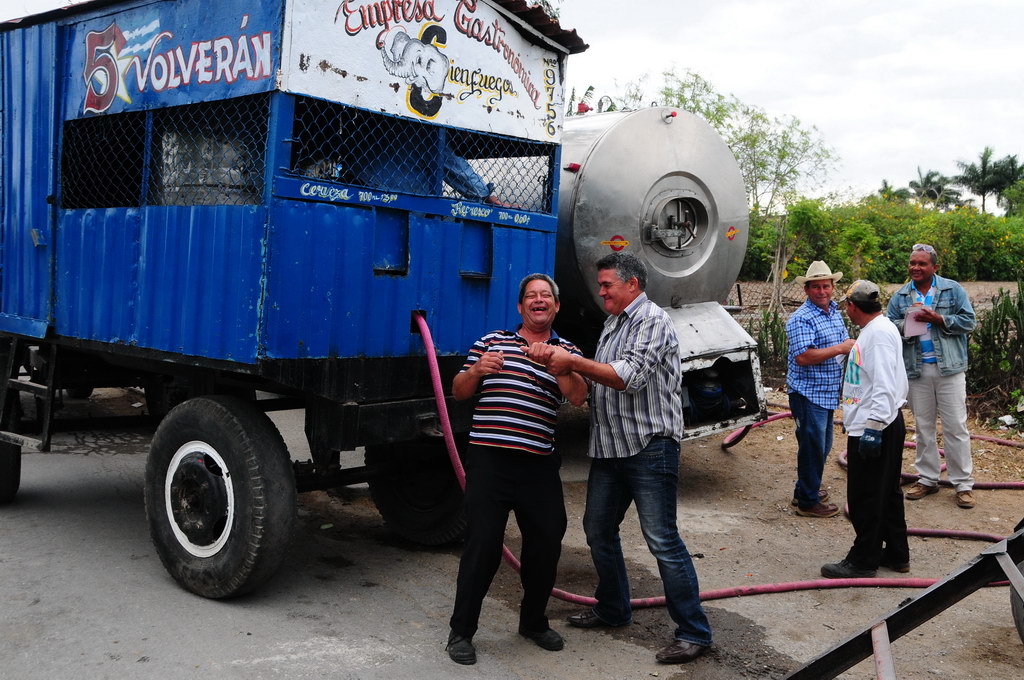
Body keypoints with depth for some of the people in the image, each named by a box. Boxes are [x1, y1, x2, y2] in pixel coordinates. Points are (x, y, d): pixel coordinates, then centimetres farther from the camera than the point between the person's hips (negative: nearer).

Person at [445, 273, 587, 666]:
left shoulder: (566, 351, 13)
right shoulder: (491, 341, 10)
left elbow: (578, 397, -5)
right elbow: (458, 392, 10)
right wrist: (477, 371, -10)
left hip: (538, 463, 2)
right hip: (489, 459, -2)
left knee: (547, 541, 8)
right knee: (483, 544, -4)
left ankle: (534, 621, 31)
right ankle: (461, 631, 10)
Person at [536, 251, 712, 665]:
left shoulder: (653, 321, -10)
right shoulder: (613, 325, 17)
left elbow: (630, 378, -22)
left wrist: (573, 362, -20)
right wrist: (568, 367, 1)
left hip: (649, 448, -9)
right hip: (610, 447, 9)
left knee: (662, 540, -7)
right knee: (598, 530, 16)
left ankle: (694, 633, 3)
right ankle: (612, 609, 34)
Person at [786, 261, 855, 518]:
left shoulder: (834, 311, 12)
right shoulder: (802, 318, -17)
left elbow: (844, 341, 24)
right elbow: (803, 357, -26)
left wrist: (852, 345, 2)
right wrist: (839, 349, -25)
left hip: (828, 394, 9)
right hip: (808, 393, -9)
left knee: (823, 446, 18)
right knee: (812, 446, -3)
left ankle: (805, 490, 33)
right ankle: (808, 502, 8)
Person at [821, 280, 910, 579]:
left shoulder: (879, 333, -18)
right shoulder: (875, 329, 15)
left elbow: (884, 386, -25)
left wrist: (873, 428, -27)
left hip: (873, 428, -11)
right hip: (880, 426, 11)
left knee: (866, 498, -1)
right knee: (887, 493, 18)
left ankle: (862, 562, 8)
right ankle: (896, 554, 29)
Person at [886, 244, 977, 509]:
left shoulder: (953, 289, 1)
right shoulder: (900, 296, 8)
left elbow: (968, 321, -4)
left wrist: (939, 319, -16)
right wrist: (906, 323, -15)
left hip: (949, 368, -3)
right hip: (916, 370, 3)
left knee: (956, 427, -1)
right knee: (923, 427, 12)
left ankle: (963, 483, 7)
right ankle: (927, 479, 22)